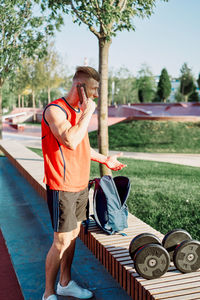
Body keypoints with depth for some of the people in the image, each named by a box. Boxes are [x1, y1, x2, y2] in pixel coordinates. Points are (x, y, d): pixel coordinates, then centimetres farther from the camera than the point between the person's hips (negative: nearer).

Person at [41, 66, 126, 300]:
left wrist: (104, 159, 28)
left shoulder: (79, 110, 13)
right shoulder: (55, 110, -16)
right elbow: (70, 141, -32)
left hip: (81, 185, 9)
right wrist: (88, 112, -22)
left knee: (73, 235, 16)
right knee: (62, 242, -3)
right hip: (62, 187, -9)